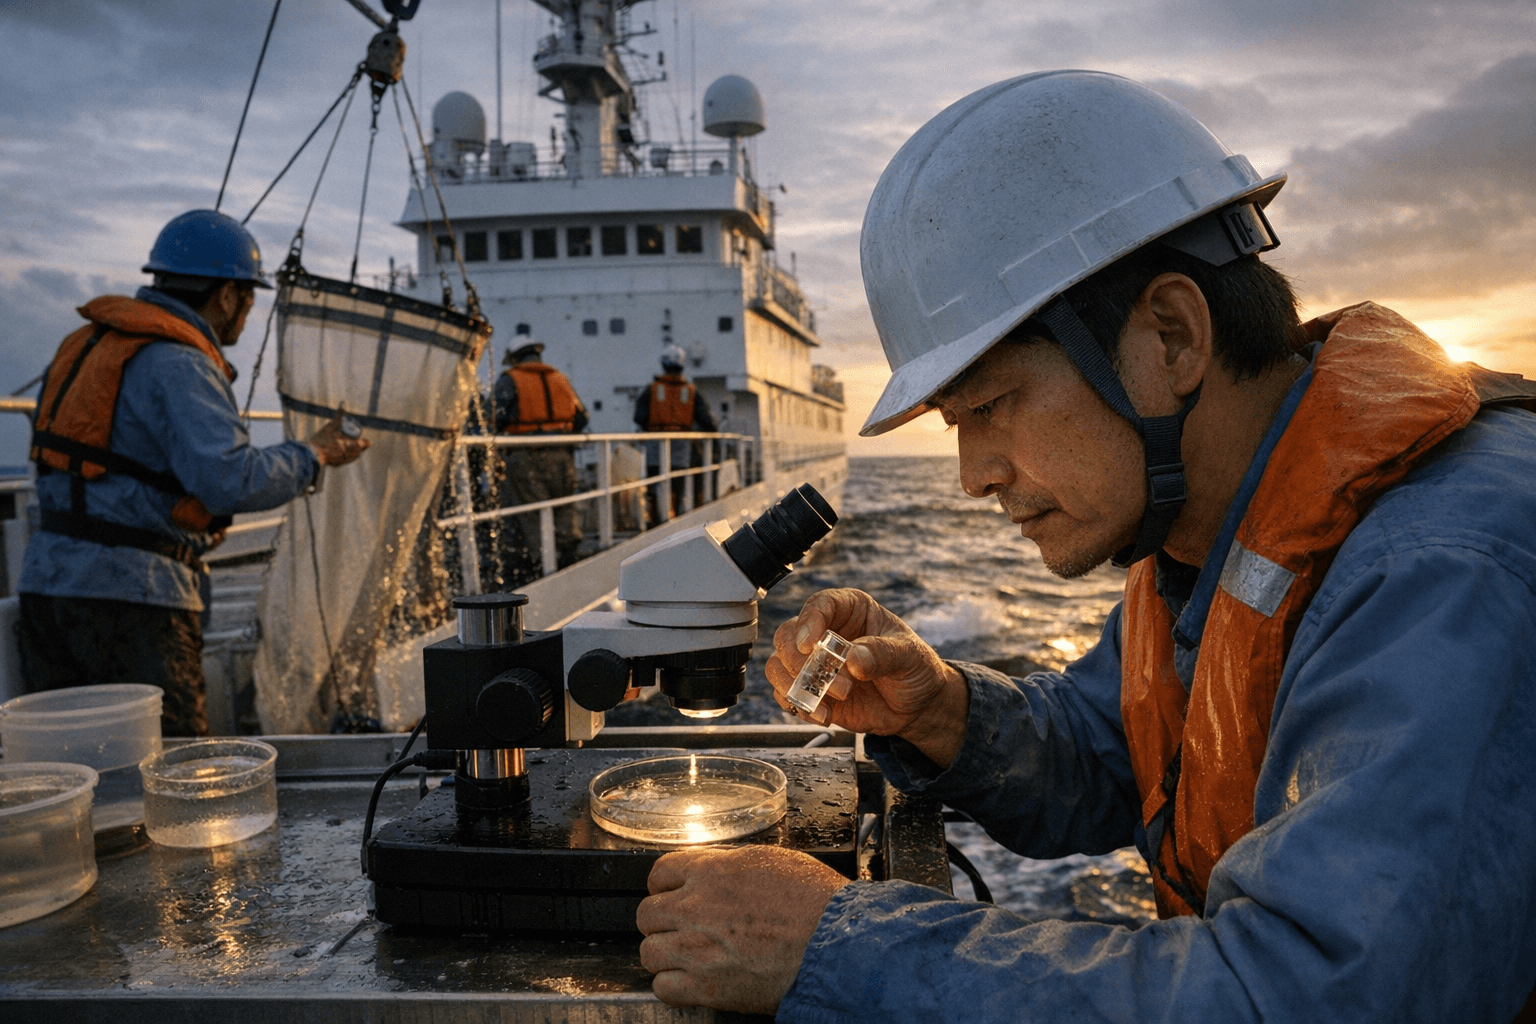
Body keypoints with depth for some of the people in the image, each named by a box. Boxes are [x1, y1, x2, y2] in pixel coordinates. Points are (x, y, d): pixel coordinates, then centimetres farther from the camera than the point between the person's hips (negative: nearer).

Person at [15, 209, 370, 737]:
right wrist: (313, 455, -10)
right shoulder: (178, 366, -14)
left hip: (47, 577, 9)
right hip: (127, 594, -9)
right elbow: (231, 483, -25)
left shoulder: (88, 342, 16)